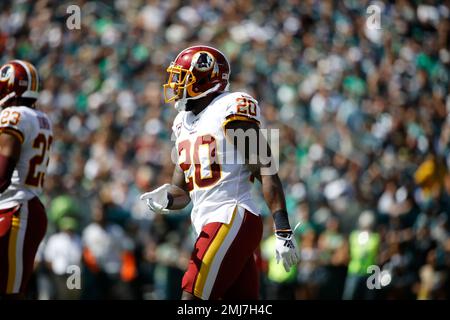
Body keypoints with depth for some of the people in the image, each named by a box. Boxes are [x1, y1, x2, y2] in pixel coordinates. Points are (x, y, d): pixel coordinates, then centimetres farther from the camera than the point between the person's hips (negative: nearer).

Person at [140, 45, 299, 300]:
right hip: (208, 226, 8)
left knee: (193, 296, -15)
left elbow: (267, 173, -12)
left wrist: (283, 231, -18)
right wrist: (165, 198, -4)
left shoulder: (230, 111, -8)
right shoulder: (184, 123, 18)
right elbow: (182, 190, 21)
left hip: (233, 219, -8)